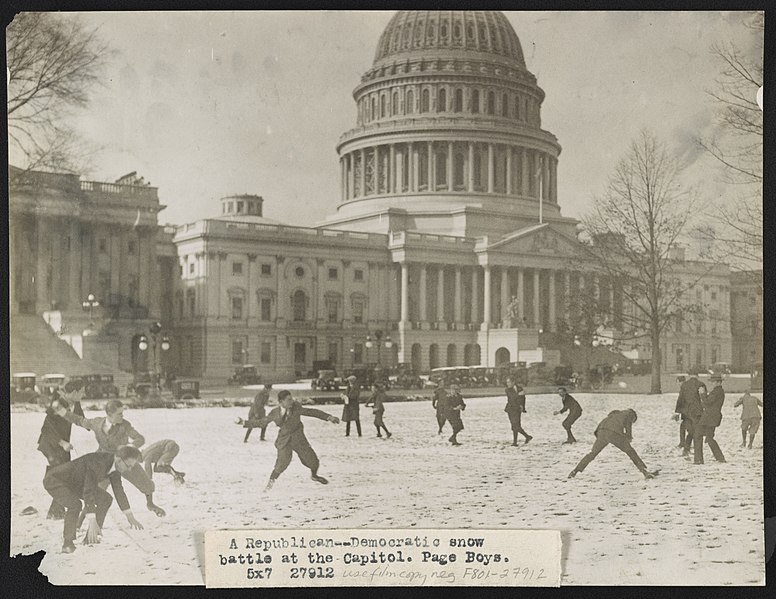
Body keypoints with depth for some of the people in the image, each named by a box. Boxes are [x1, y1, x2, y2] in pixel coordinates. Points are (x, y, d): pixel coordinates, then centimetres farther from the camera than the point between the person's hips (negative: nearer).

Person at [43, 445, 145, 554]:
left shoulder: (115, 463, -9)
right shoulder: (98, 463, -36)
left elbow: (118, 490, 5)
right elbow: (88, 492, -41)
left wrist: (130, 517, 8)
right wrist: (92, 522, -45)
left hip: (75, 482, 9)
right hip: (55, 480, -9)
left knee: (106, 499, 2)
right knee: (75, 504, -33)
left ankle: (91, 537, 9)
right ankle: (68, 543, -15)